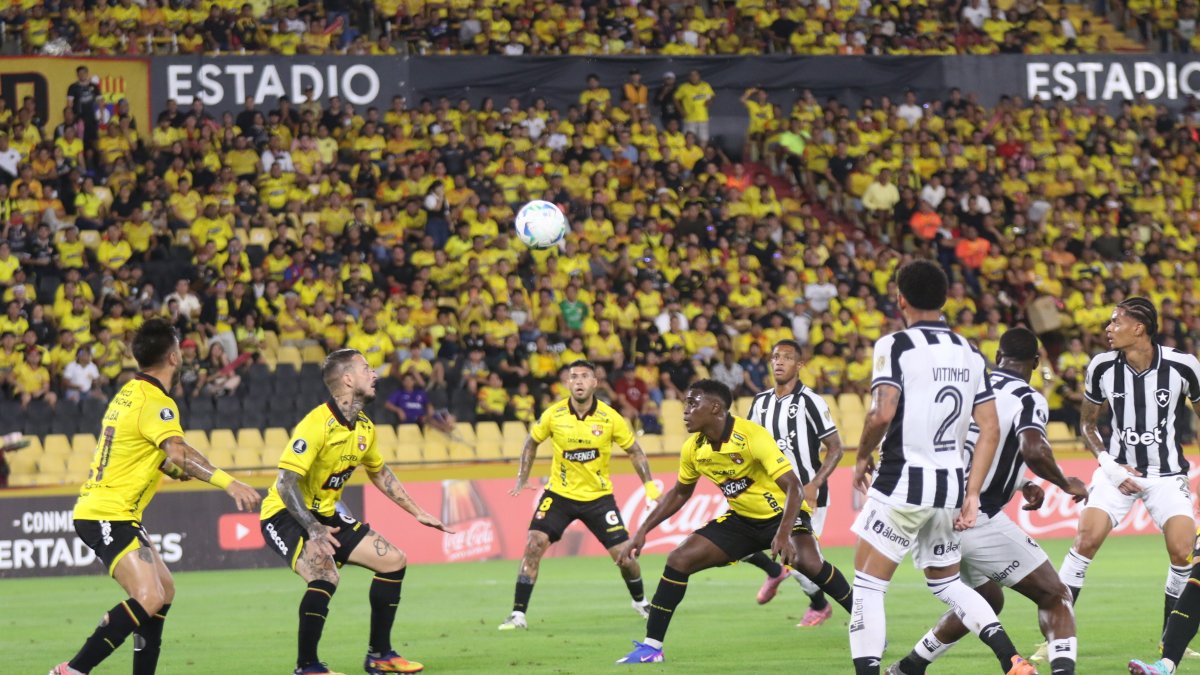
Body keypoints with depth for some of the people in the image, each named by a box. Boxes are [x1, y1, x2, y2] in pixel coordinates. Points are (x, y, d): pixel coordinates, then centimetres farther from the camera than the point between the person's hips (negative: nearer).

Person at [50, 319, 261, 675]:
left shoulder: (129, 393, 14)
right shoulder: (155, 402, -15)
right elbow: (179, 454, -32)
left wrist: (181, 469, 15)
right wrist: (228, 482, -40)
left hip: (98, 510, 10)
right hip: (109, 515, -10)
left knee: (164, 589, 15)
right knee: (149, 598, -21)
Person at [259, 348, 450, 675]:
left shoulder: (364, 428, 3)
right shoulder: (317, 424, -24)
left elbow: (380, 473, 22)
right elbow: (286, 483, -28)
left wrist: (417, 512, 22)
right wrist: (313, 529, -38)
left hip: (326, 516, 9)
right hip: (285, 515, -9)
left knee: (394, 560, 4)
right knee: (325, 575, -32)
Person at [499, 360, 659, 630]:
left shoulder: (610, 418, -11)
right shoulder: (553, 415, -9)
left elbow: (634, 450, 3)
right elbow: (532, 442, 9)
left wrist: (649, 485, -2)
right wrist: (522, 480, 4)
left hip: (598, 496, 0)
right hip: (559, 494, 0)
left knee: (624, 554, -3)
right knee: (534, 544, -17)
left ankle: (640, 602, 28)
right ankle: (518, 614, -10)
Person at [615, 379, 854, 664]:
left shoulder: (752, 436, -26)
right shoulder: (693, 449, -6)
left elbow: (793, 486, -31)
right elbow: (679, 493, 13)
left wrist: (784, 534, -45)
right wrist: (643, 531, 7)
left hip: (781, 513, -6)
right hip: (741, 520, 6)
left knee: (808, 562, -34)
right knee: (679, 560, -6)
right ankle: (651, 646, 2)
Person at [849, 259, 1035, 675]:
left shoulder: (895, 346, -8)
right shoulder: (970, 353, 11)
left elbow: (882, 413, -20)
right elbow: (990, 430, 7)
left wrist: (862, 458, -2)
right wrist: (972, 495, 8)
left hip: (902, 484, -6)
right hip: (952, 485, 6)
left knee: (867, 587, 1)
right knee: (946, 583, 21)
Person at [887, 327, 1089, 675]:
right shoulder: (1028, 399, -7)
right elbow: (1033, 450, -25)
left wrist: (1021, 484, 26)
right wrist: (1066, 484, -7)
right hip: (979, 520, -7)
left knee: (987, 601, 28)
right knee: (1055, 596, 2)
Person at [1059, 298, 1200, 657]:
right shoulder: (1102, 367, -7)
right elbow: (1087, 423, 8)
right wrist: (1108, 465, -8)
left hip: (1167, 473, -1)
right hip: (1119, 469, 1)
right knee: (1086, 538, -17)